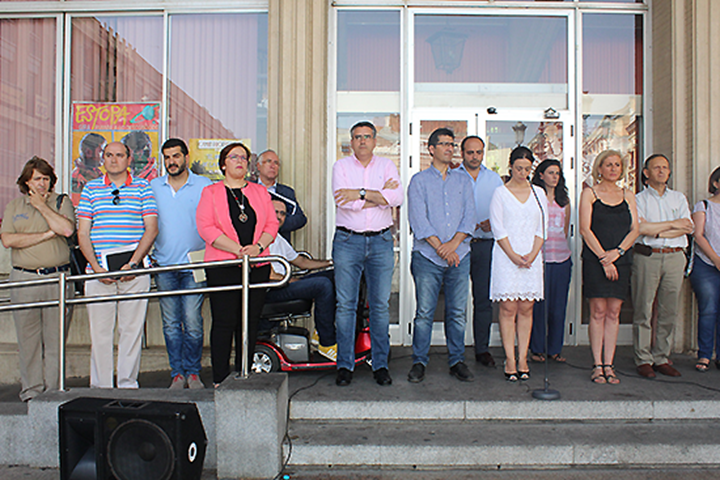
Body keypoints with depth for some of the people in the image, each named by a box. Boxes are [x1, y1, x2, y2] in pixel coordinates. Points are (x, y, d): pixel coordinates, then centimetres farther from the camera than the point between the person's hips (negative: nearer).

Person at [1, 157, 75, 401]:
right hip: (24, 279, 1)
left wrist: (42, 206, -3)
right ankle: (31, 391, 12)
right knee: (28, 339, 3)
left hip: (57, 278, -1)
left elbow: (66, 229, -10)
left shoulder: (61, 202, 10)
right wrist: (46, 234, -5)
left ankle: (53, 390, 8)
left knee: (55, 338, 0)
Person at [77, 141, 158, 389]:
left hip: (134, 272, -1)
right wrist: (96, 267, -6)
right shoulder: (91, 189, 12)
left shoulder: (143, 187, 8)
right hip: (98, 272, 1)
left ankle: (128, 384, 14)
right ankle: (100, 386, 14)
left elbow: (151, 229, 0)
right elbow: (82, 233, 7)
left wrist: (133, 263, -11)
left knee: (132, 329, 2)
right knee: (99, 331, 4)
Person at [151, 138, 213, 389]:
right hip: (164, 266, 3)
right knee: (171, 323, 6)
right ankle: (177, 373, 16)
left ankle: (193, 372, 11)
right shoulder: (152, 187, 12)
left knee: (192, 322, -4)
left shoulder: (204, 186, 4)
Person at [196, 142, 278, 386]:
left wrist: (257, 247, -10)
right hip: (223, 266, -3)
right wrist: (238, 250, -15)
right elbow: (205, 227, -6)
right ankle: (220, 380, 7)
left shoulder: (260, 191, 17)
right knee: (224, 323, -3)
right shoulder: (211, 192, 7)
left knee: (250, 323, 6)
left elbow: (272, 224, 9)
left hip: (257, 266, 3)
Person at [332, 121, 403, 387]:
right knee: (345, 305, 1)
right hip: (347, 240, -1)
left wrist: (361, 193, -15)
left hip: (381, 241, 1)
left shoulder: (386, 166, 10)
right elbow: (344, 201, -11)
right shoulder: (341, 166, 5)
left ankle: (380, 364, 14)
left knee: (381, 305, 4)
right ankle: (345, 365, 11)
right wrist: (381, 194, -8)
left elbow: (397, 197, -8)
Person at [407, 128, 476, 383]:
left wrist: (453, 244, -10)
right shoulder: (419, 180, 5)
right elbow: (418, 220, -5)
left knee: (457, 312, 6)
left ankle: (457, 361, 17)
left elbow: (469, 216, 5)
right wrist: (440, 248, -12)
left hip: (459, 255, 3)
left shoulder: (463, 180, 15)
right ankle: (419, 362, 10)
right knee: (424, 312, -1)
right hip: (427, 256, -3)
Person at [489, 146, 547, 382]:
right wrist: (513, 255, -11)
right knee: (508, 309, -4)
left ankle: (522, 358, 9)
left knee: (526, 309, 4)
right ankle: (510, 360, 1)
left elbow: (542, 228, 9)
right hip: (506, 257, -3)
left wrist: (533, 254, -5)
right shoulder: (500, 193, 2)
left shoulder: (538, 193, 12)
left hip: (532, 258, 3)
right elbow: (498, 229, -3)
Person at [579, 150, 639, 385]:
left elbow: (635, 229, 8)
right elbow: (585, 229, -4)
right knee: (598, 312, -4)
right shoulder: (589, 193, 4)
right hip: (594, 259, -3)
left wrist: (617, 252, -8)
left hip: (621, 259, 3)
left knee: (613, 313, 3)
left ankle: (609, 365, 9)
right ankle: (598, 365, 2)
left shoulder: (628, 196, 15)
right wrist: (603, 258, -11)